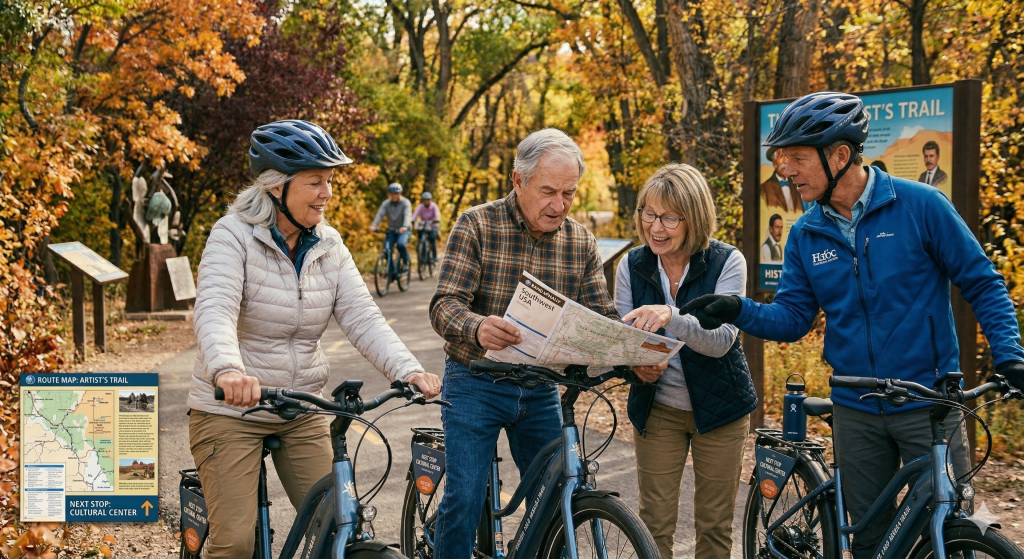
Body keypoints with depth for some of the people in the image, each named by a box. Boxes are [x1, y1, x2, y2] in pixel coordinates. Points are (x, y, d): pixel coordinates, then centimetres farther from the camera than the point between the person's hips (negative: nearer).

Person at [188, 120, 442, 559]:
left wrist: (408, 370, -25)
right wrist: (227, 370, -49)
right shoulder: (234, 235, -13)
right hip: (230, 411, -5)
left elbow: (361, 317, -7)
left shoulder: (329, 246, 2)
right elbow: (214, 311, -28)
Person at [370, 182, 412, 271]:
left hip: (404, 230, -4)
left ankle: (406, 263, -10)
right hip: (392, 230, 4)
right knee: (386, 248, -15)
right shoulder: (386, 203, -1)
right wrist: (373, 225, -34)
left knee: (401, 244, -32)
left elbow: (407, 215, -27)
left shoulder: (405, 203, -11)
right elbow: (380, 214, -15)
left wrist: (405, 227, -47)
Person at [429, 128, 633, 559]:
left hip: (541, 389, 4)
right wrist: (478, 327, -43)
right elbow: (445, 305, -19)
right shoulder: (476, 225, -10)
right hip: (476, 383, -4)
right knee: (464, 497, -10)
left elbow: (602, 317, 0)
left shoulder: (580, 242, 2)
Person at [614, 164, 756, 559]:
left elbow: (721, 340, -23)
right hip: (657, 408, 2)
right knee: (655, 525, 1)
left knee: (714, 525, 7)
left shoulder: (727, 262, -11)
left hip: (718, 407, -2)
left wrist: (671, 317, -41)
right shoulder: (632, 266, -2)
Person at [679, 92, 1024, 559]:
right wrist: (738, 311, -15)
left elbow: (982, 284, -4)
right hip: (856, 413, 4)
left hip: (928, 403, -4)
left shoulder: (919, 205, -10)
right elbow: (792, 319, 4)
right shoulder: (805, 235, 3)